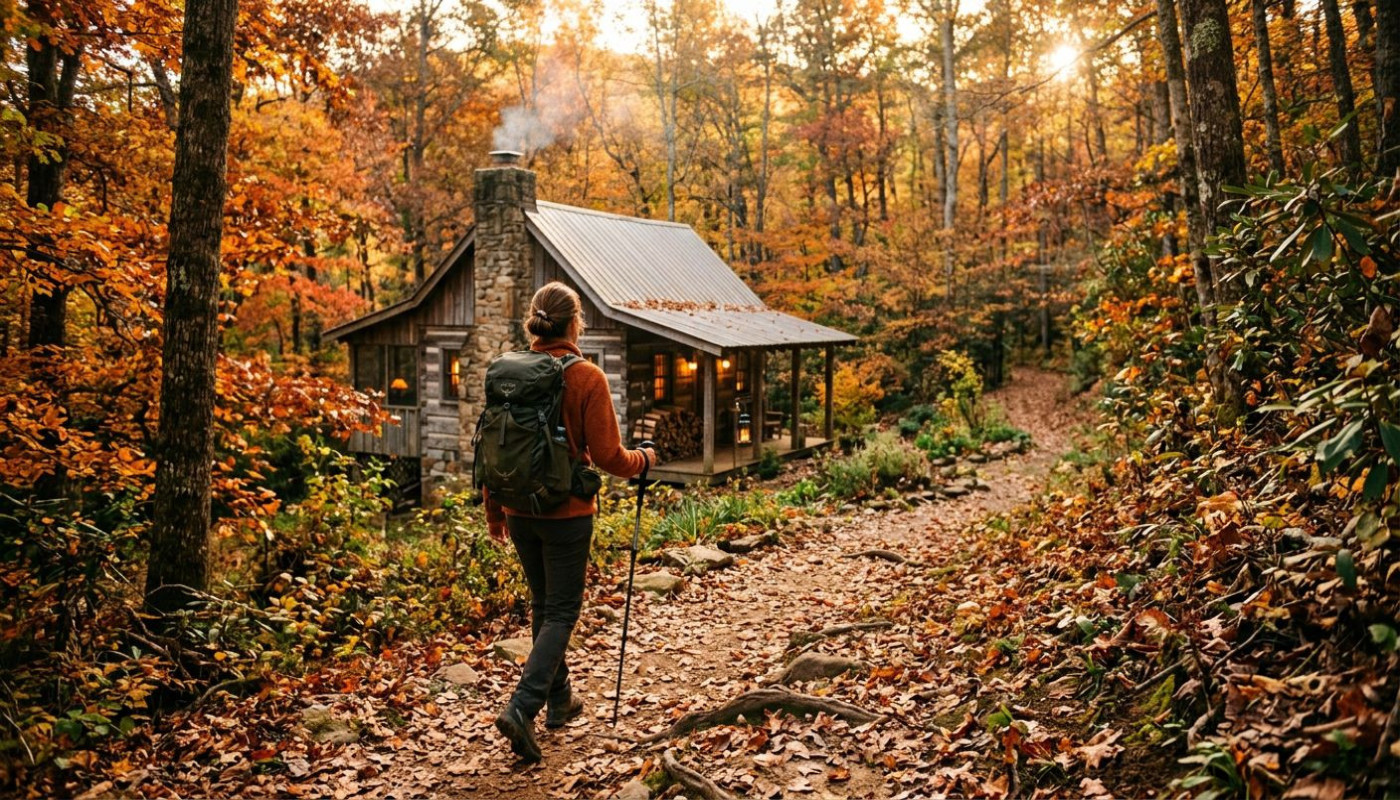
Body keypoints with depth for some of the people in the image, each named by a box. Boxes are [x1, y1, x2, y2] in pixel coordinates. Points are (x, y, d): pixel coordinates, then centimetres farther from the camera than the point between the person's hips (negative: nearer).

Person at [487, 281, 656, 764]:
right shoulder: (587, 377, -14)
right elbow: (607, 456, -14)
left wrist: (494, 511, 16)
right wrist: (643, 460, 7)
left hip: (520, 508, 5)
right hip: (568, 512, -5)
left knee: (543, 605, 20)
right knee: (561, 612, 5)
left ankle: (559, 700, 33)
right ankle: (522, 706, -9)